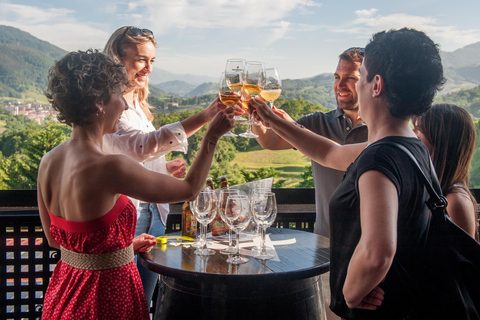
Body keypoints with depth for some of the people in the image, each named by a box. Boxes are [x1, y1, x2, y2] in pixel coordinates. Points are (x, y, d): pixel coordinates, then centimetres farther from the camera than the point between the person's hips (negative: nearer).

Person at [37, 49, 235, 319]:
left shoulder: (49, 162, -3)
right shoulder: (109, 168, -27)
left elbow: (55, 239, 10)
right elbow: (190, 189, -15)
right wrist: (213, 135, -3)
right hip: (109, 297, -7)